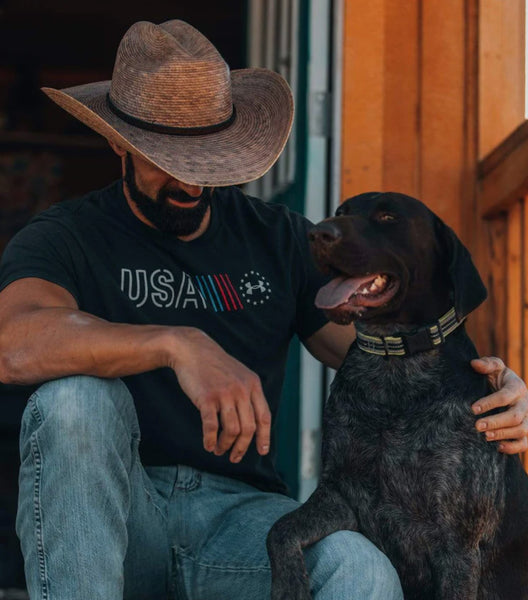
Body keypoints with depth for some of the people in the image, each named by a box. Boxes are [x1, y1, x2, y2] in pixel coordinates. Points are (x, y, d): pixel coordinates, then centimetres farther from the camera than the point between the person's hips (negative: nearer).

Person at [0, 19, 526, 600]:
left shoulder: (280, 240, 13)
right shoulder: (66, 237, 1)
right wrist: (178, 346, -35)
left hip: (242, 511, 1)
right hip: (118, 510, -1)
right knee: (75, 400, -33)